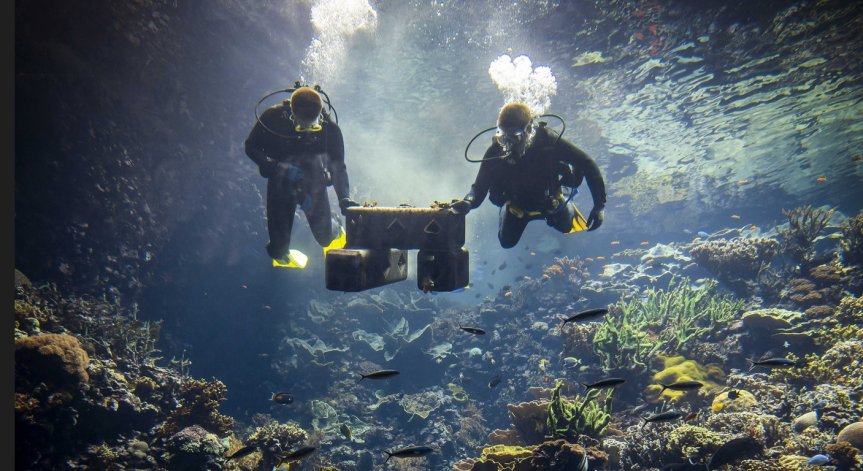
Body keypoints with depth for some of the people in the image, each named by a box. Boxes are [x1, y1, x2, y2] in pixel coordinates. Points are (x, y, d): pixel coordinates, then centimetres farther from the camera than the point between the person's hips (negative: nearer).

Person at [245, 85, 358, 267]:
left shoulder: (329, 128, -22)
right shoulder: (273, 118, -23)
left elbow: (338, 166, -17)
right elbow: (251, 147, -12)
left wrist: (344, 198, -32)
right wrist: (279, 167, -27)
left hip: (314, 183, 0)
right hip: (280, 182, 0)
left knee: (324, 235, -2)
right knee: (279, 245, 1)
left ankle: (335, 232, 38)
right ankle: (281, 255, 40)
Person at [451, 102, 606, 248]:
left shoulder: (547, 139, -36)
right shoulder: (495, 151, -33)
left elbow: (587, 164, -29)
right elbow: (479, 187, -30)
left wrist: (599, 205, -34)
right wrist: (468, 202, -55)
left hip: (551, 202, 0)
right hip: (517, 206, 0)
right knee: (507, 242, 13)